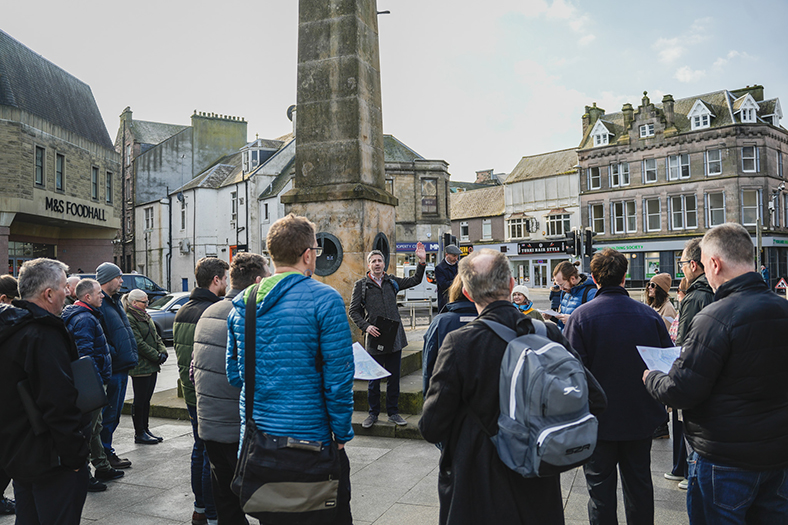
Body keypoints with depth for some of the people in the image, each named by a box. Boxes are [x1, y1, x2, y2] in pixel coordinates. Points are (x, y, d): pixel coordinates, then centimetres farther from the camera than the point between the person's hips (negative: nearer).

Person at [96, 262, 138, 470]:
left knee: (113, 413, 16)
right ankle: (105, 454, 12)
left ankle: (107, 453, 26)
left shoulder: (114, 301, 17)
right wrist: (113, 355, -21)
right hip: (111, 368, -10)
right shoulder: (98, 303, -14)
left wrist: (129, 356, 16)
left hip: (121, 367, 10)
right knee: (108, 413, 1)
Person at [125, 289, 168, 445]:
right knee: (140, 400, 1)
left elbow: (156, 337, 15)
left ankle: (145, 429, 23)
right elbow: (139, 343, -19)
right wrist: (157, 356, -17)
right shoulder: (129, 319, -13)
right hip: (140, 367, -8)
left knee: (146, 399, 14)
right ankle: (139, 434, 11)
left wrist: (163, 351, -2)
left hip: (152, 366, 8)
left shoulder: (146, 317, 15)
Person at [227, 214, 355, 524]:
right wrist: (342, 434, -6)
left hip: (255, 437, 6)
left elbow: (234, 375, 9)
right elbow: (338, 378, -16)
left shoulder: (241, 304, 4)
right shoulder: (324, 300, -15)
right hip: (310, 437, -6)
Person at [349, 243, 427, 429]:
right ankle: (373, 413, 22)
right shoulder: (361, 285, 2)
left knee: (394, 378, 10)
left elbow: (414, 280, 17)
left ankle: (393, 412, 22)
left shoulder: (392, 281, 10)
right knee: (374, 380, 6)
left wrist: (422, 262, 4)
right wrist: (366, 326, -13)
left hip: (395, 338, 3)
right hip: (374, 339, -3)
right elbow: (353, 311, 2)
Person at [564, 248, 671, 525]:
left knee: (601, 488, 10)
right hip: (642, 417, 4)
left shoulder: (581, 316, -17)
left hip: (599, 419, -3)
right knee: (639, 484, 19)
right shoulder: (649, 314, -6)